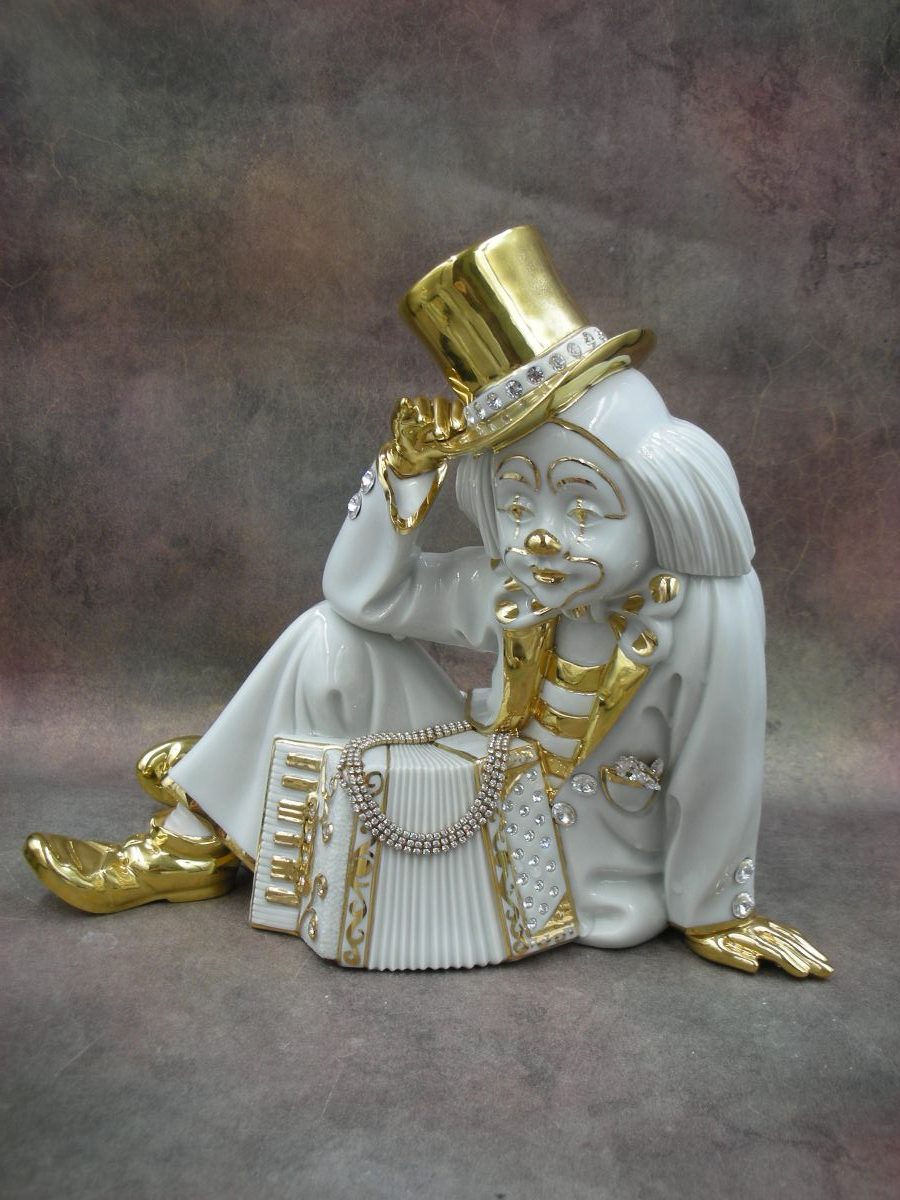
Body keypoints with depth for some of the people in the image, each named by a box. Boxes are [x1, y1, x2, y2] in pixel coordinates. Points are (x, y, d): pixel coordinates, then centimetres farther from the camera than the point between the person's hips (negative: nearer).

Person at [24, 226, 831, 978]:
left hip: (569, 869, -4)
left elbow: (718, 781, -19)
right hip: (482, 785, 5)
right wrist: (406, 466, -17)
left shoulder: (708, 615, -29)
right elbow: (360, 589, -5)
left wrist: (714, 916, -6)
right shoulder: (514, 585, -13)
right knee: (334, 638, -8)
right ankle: (192, 845, 8)